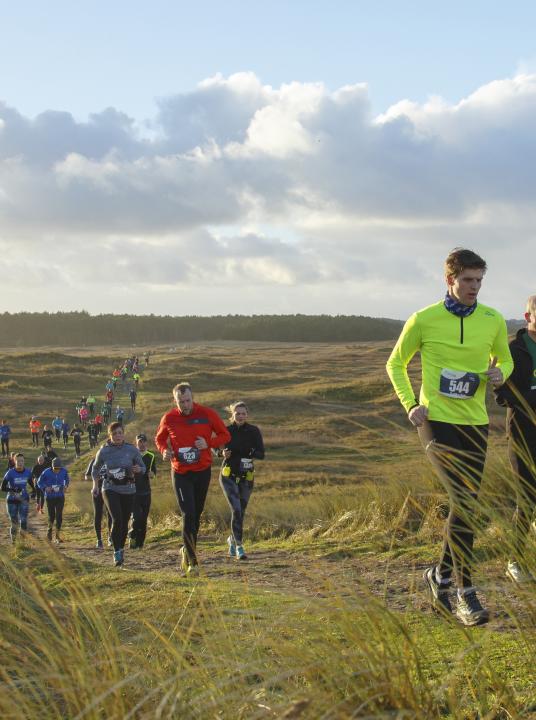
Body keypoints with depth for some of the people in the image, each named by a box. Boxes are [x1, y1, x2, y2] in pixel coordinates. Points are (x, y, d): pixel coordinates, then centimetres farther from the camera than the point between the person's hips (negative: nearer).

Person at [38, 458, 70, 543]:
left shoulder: (64, 471, -8)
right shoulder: (46, 473, -15)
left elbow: (67, 479, 15)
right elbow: (39, 482, -3)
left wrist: (66, 486, -4)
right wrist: (45, 488, -20)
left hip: (60, 497, 1)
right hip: (49, 497, -1)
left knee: (59, 516, -6)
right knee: (51, 516, 6)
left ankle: (57, 535, 3)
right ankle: (50, 528, 37)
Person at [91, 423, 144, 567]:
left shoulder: (132, 450, -5)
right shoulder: (104, 451, -4)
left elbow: (143, 467, 5)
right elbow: (95, 468, 13)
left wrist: (138, 469, -17)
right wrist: (95, 485, 6)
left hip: (128, 490, 2)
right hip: (110, 489, -2)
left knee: (125, 522, 8)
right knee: (117, 519, -20)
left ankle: (121, 549, 31)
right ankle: (117, 552, -10)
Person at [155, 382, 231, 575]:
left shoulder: (207, 414, -5)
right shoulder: (168, 419, -3)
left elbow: (225, 435, 3)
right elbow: (159, 438, 15)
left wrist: (209, 443, -15)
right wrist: (164, 450, -8)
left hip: (203, 472, 1)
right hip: (180, 473, -1)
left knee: (196, 514, 11)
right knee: (188, 515, -12)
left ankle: (187, 551, 33)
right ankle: (192, 560, -10)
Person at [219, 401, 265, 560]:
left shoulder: (253, 431, -5)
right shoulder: (227, 431, -6)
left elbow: (261, 454, -11)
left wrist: (252, 454, -32)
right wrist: (222, 453, -14)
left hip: (246, 477, 2)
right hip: (229, 476, -2)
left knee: (241, 512, 12)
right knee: (236, 510, -16)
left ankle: (232, 539, 38)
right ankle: (238, 547, -14)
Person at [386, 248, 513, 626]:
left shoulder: (494, 321, 3)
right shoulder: (424, 320, -5)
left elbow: (505, 359, 19)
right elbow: (396, 363, 9)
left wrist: (500, 373, -6)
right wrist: (410, 405, -4)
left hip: (475, 424, 4)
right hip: (437, 422, -4)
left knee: (465, 506, 9)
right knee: (463, 503, -14)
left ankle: (442, 575, 31)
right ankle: (466, 594, -9)